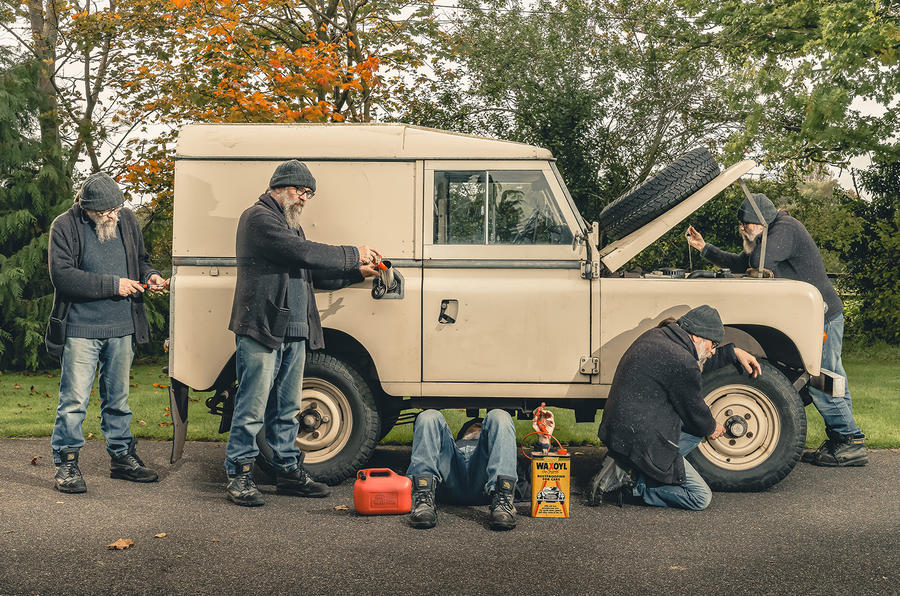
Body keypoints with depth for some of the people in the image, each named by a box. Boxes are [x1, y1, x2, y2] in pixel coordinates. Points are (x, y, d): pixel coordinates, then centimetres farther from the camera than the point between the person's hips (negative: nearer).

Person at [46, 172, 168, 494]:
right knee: (74, 398, -3)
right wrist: (112, 285, -18)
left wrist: (149, 275, -1)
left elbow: (139, 259, 21)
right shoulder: (64, 226, -7)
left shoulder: (127, 220, 8)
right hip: (80, 329, -4)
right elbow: (62, 275, -16)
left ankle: (121, 456, 26)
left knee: (118, 396, 15)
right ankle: (66, 463, 9)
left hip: (122, 327, 5)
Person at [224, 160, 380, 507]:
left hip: (294, 333, 9)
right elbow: (303, 253, -18)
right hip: (261, 329, -9)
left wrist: (357, 273, 14)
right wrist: (353, 256, -9)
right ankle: (239, 475, 5)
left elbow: (313, 274, 25)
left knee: (286, 410, 14)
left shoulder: (290, 224, 25)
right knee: (252, 409, -4)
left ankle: (289, 471, 21)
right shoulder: (258, 218, -7)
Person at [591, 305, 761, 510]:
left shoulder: (656, 335, 7)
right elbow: (694, 412, -5)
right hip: (641, 442, -9)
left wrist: (733, 353, 25)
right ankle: (629, 478, -5)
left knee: (698, 429, 24)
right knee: (701, 498, 1)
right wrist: (711, 427, 16)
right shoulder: (681, 363, -21)